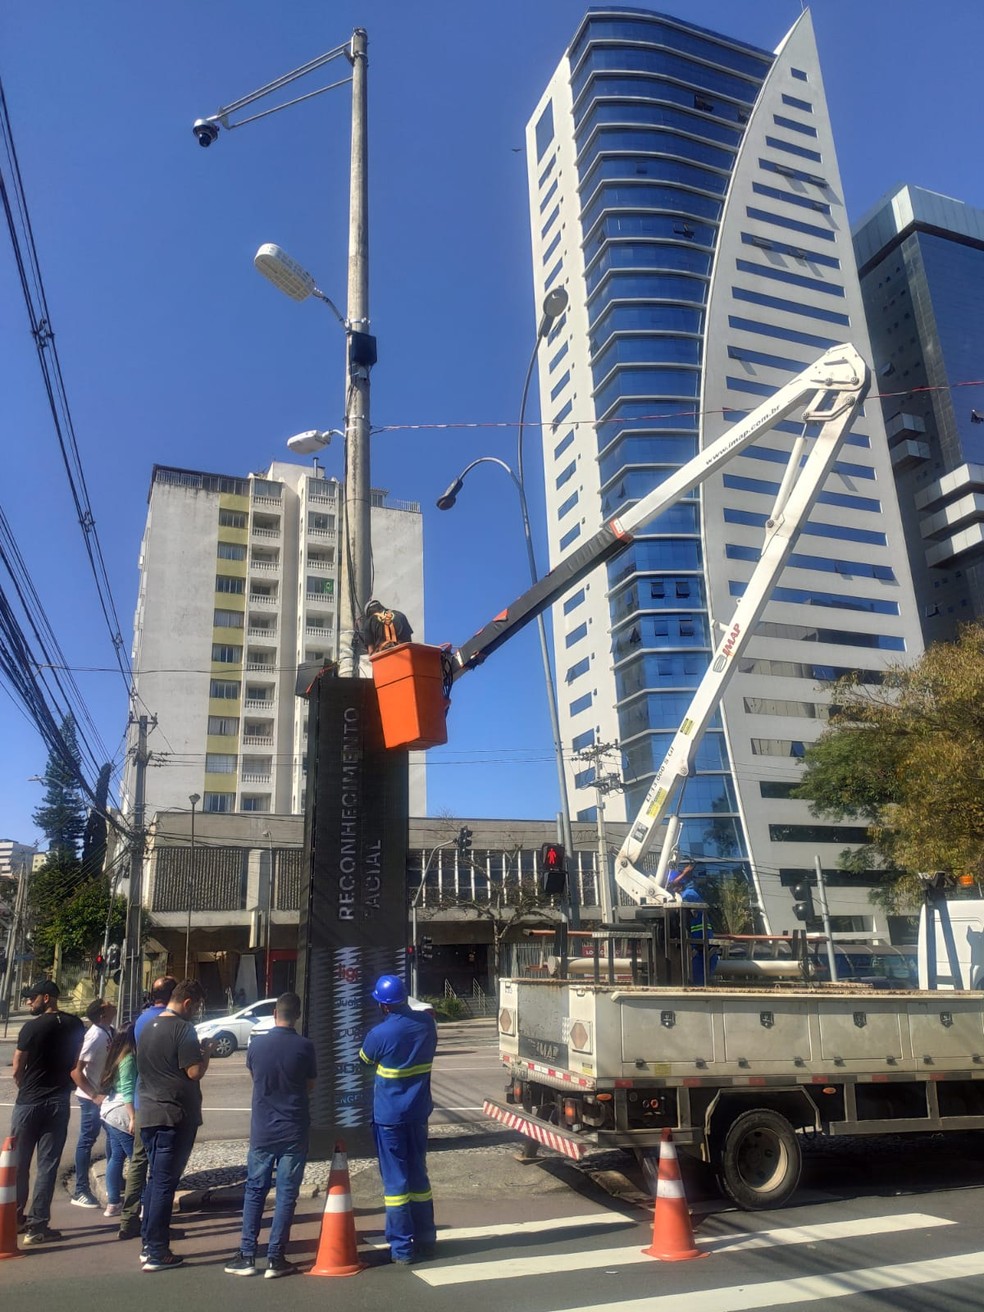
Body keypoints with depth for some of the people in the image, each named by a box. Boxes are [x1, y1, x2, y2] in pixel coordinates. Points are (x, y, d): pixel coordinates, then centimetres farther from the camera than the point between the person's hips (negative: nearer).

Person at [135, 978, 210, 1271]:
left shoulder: (148, 1027, 10)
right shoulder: (183, 1029, -16)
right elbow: (195, 1071, -20)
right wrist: (206, 1053, -1)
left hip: (149, 1114, 8)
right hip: (175, 1116, -8)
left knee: (155, 1178, 18)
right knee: (165, 1182, -1)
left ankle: (148, 1245, 24)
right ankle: (157, 1253, 5)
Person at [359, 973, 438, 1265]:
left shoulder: (379, 1034, -19)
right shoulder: (426, 1022, -7)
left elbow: (364, 1061, 2)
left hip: (389, 1115, -5)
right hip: (418, 1111, 5)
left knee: (395, 1180, 5)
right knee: (418, 1175, 17)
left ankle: (402, 1249, 10)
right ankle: (426, 1241, 25)